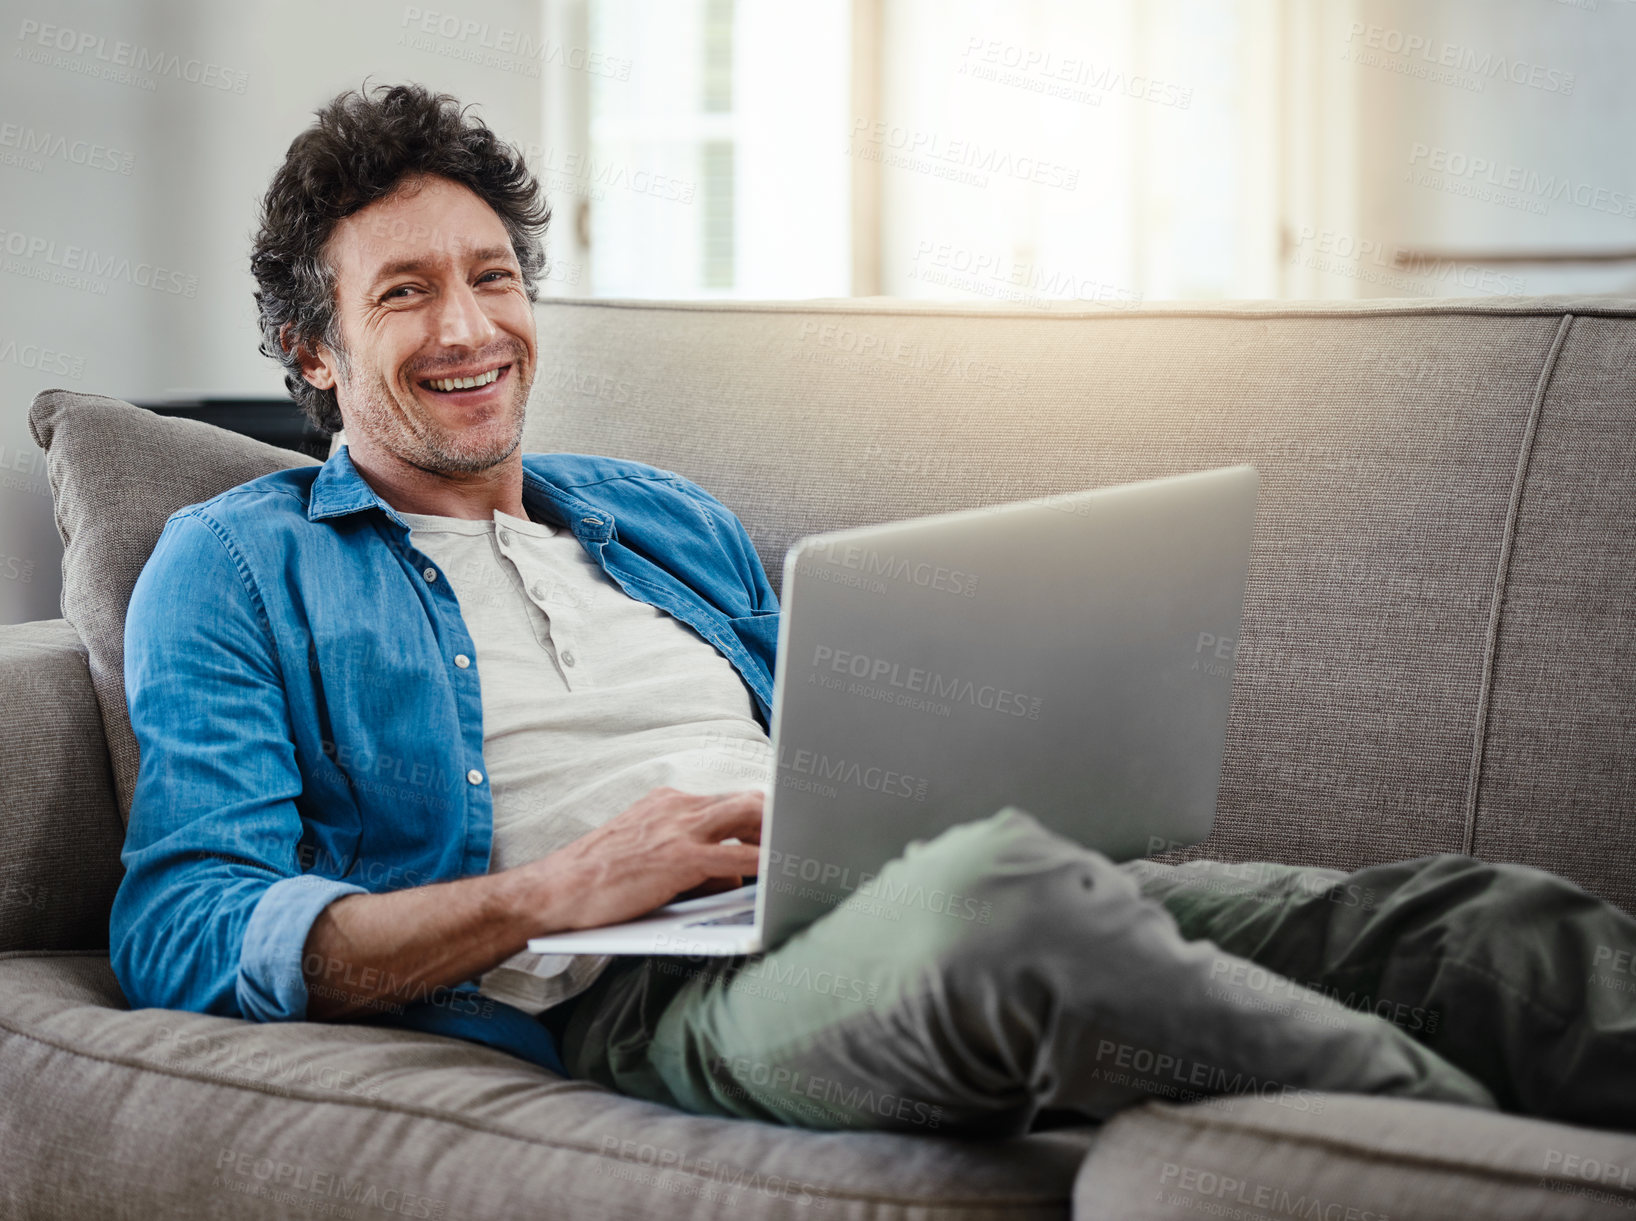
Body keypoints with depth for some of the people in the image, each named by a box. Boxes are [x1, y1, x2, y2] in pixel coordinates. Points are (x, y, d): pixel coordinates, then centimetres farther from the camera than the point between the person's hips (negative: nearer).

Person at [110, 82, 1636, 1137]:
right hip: (634, 996, -6)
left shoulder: (667, 516, 29)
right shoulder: (238, 570, 12)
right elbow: (186, 935, 0)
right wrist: (554, 891, -13)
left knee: (1480, 920, -17)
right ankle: (1481, 1142, -39)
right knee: (1003, 885, -42)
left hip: (880, 900, 6)